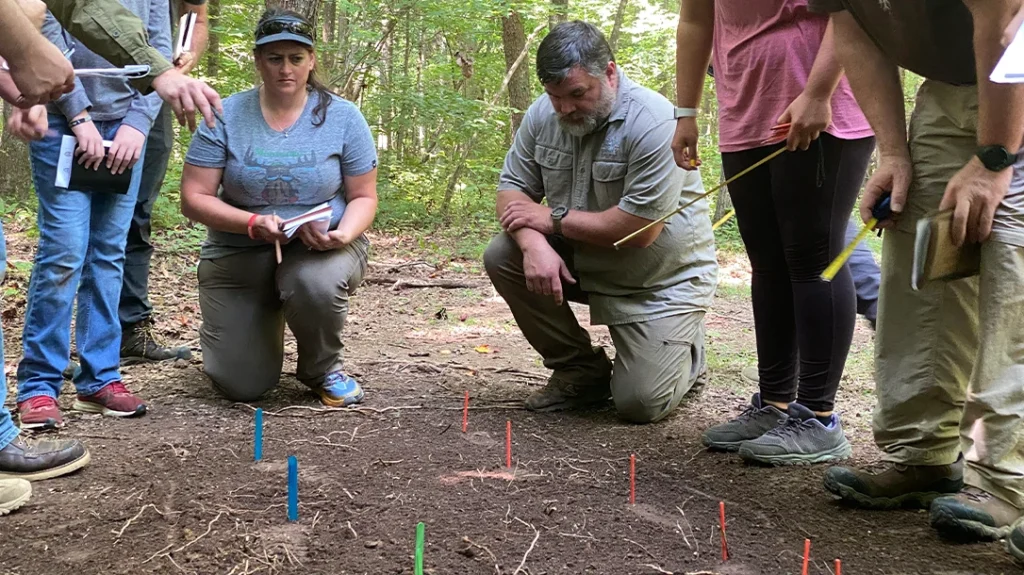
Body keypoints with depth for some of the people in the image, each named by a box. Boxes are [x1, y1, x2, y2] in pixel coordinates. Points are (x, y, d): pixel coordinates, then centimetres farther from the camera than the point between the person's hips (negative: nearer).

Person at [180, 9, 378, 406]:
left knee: (315, 283, -39)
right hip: (239, 255, 1)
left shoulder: (342, 117, -4)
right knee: (242, 386, -7)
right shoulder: (225, 116, -6)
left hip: (320, 247, 0)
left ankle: (323, 370, -4)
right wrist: (253, 222, -24)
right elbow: (193, 199, -7)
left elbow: (363, 197, 1)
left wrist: (343, 234, -22)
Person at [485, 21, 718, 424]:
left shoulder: (653, 122, -26)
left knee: (640, 403, -15)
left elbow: (639, 229, -30)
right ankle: (581, 369, 3)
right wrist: (534, 244, -26)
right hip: (581, 260, 6)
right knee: (501, 256, -15)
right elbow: (512, 190, -4)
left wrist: (554, 219, -19)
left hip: (660, 279, -6)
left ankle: (685, 352, 22)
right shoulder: (542, 114, -6)